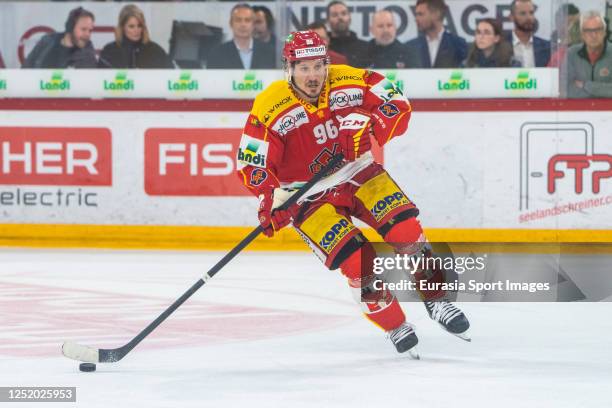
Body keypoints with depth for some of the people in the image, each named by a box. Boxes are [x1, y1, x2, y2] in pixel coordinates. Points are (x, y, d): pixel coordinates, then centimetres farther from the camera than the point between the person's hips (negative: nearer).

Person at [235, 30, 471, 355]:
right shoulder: (269, 109, -18)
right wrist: (271, 198, -31)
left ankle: (436, 302, 2)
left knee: (405, 228, -15)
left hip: (358, 174, 3)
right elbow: (251, 163, -16)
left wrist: (369, 126, -27)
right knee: (357, 261, -17)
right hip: (309, 196, -3)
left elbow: (397, 105, -9)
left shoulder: (350, 82, -10)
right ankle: (395, 327, 1)